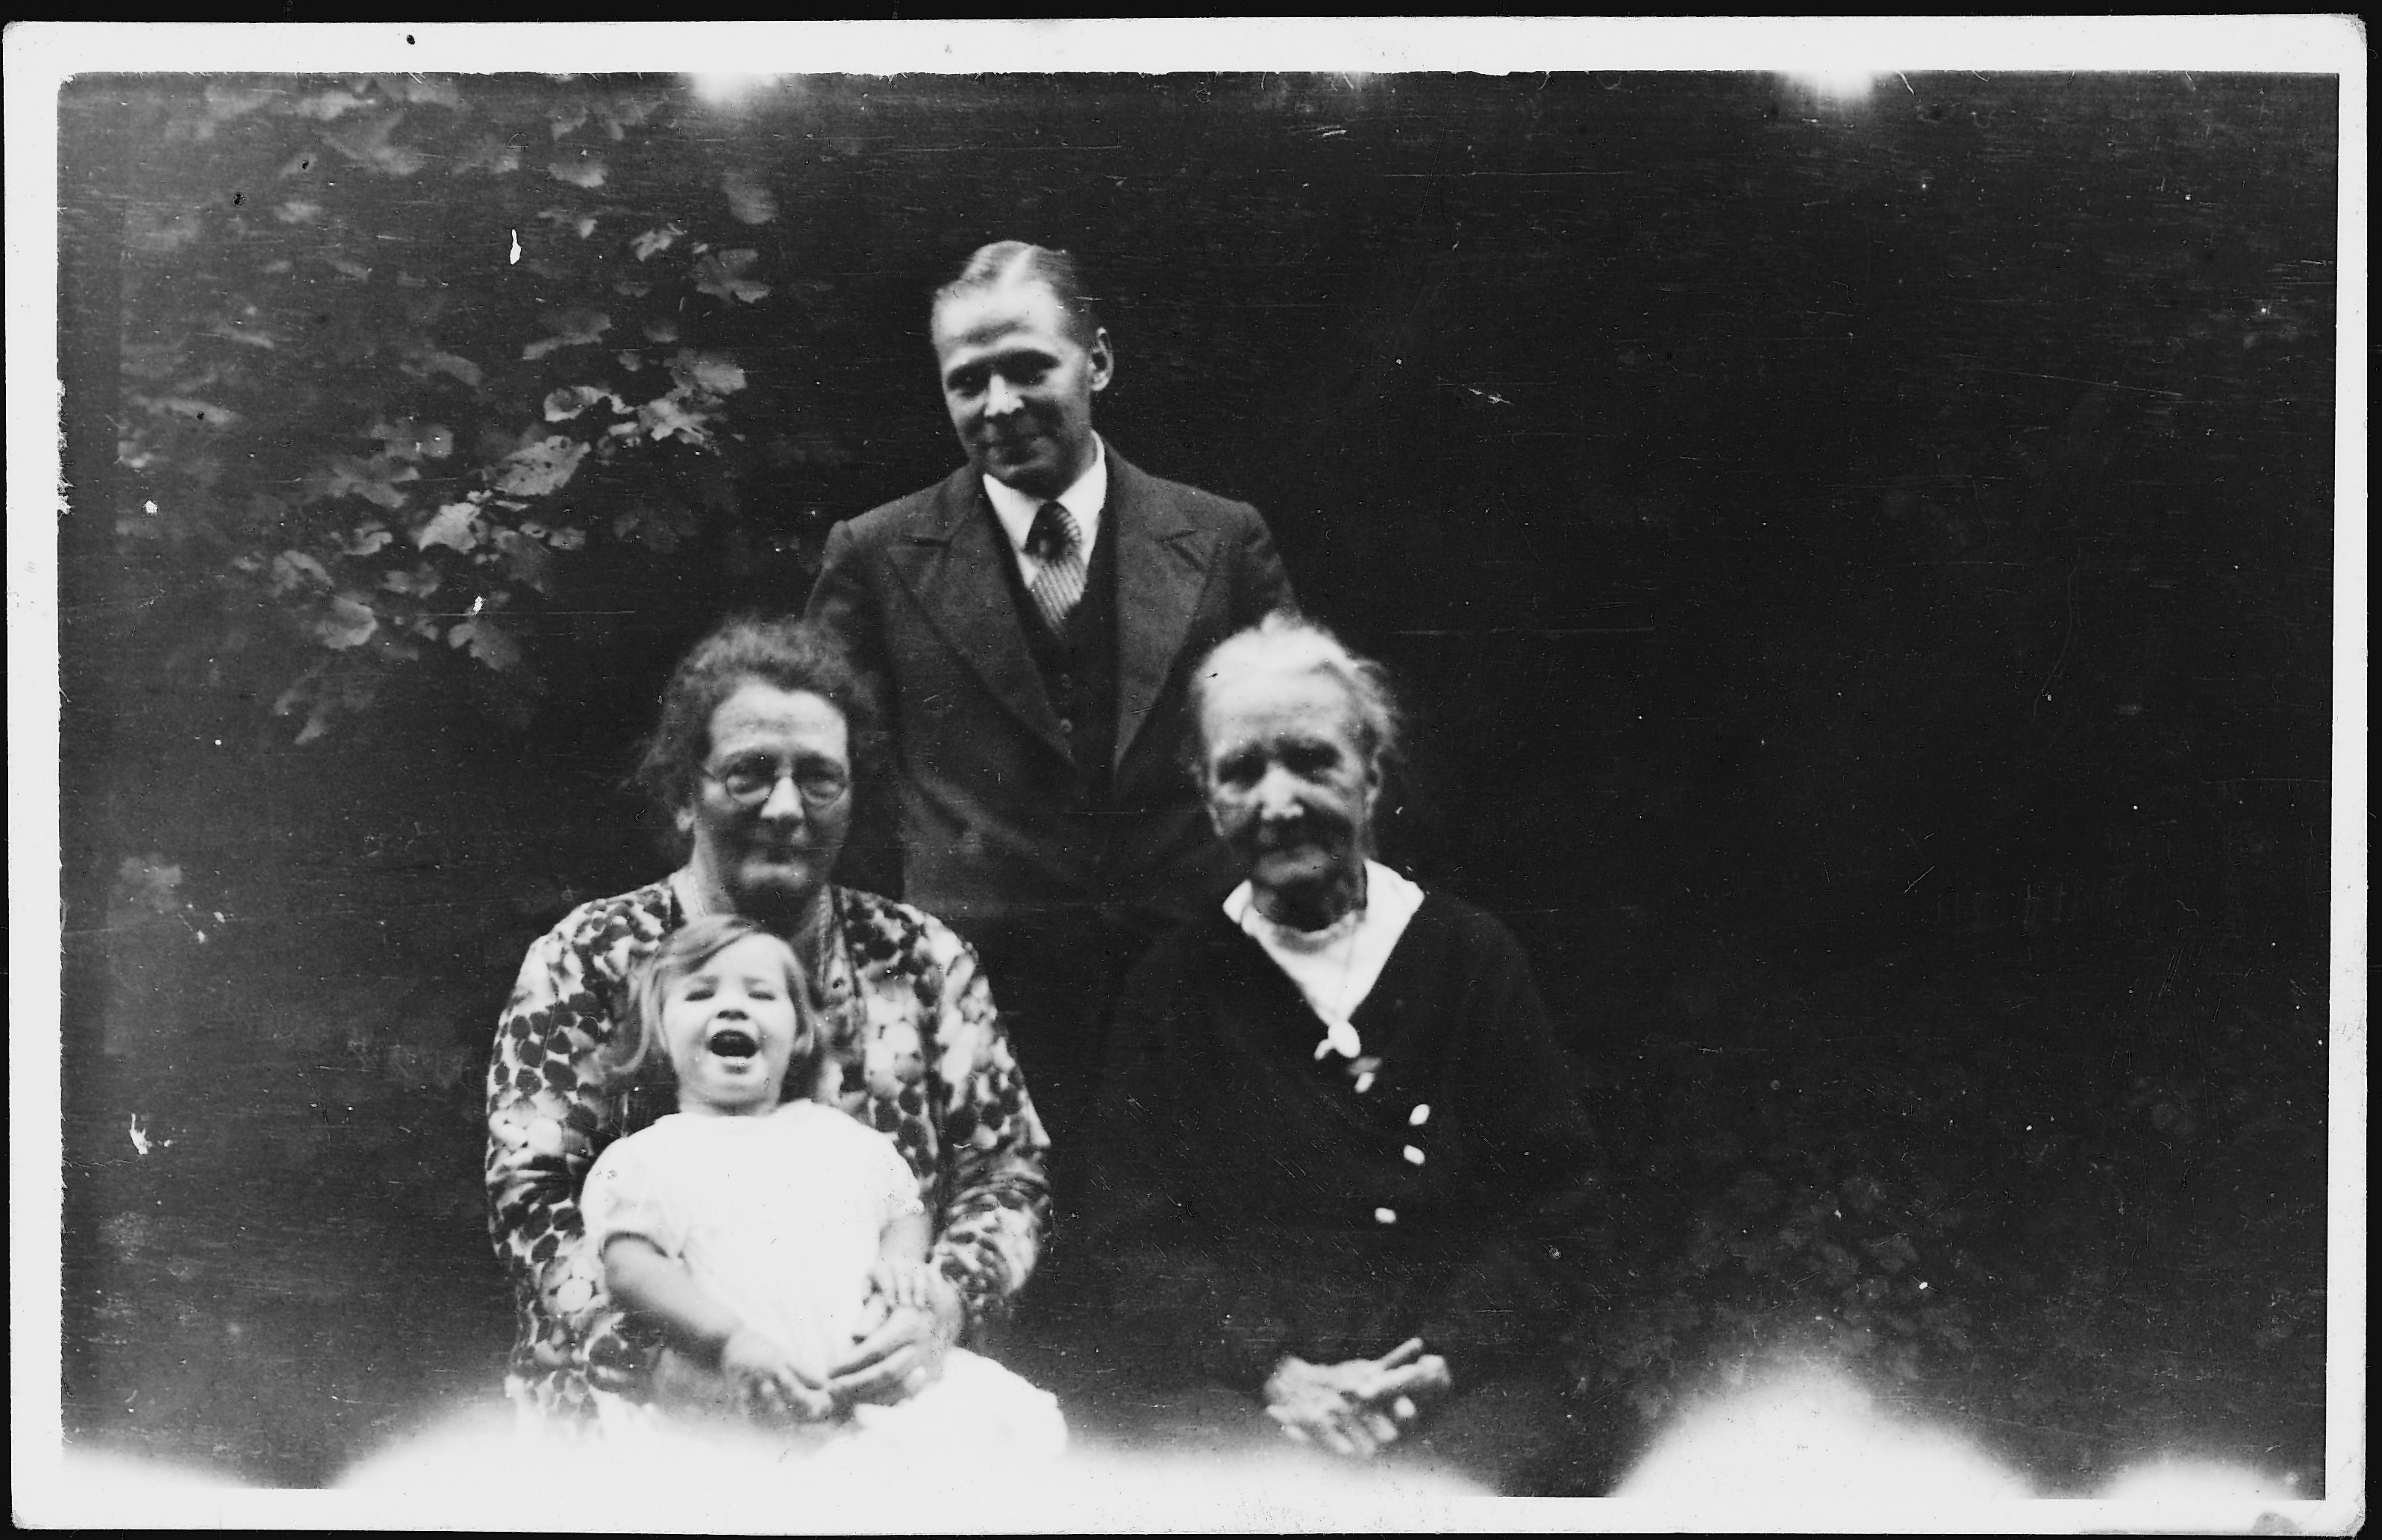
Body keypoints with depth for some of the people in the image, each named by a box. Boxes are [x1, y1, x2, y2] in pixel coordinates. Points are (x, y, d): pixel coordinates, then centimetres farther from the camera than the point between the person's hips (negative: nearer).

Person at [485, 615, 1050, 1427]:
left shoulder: (922, 960, 12)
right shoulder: (584, 962, 6)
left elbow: (1009, 1174, 10)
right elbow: (530, 1198, -2)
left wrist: (942, 1309, -12)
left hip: (874, 1398, 2)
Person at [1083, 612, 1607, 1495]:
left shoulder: (1472, 958, 9)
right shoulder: (1174, 987, 10)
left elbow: (1555, 1208, 6)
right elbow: (1136, 1238, 4)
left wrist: (1441, 1358, -9)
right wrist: (1274, 1369, -12)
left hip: (1461, 1384, 1)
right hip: (1238, 1387, -1)